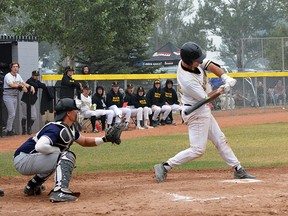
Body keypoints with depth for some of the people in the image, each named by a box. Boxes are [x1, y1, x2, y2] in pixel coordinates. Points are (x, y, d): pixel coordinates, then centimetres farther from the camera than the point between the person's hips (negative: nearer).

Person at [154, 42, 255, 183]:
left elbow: (209, 65, 0)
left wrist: (225, 77, -14)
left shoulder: (190, 61, -8)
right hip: (196, 113, -10)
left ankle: (238, 170, 24)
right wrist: (223, 89, -11)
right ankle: (165, 167, -5)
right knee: (197, 150, -8)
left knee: (220, 140, 15)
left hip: (203, 111, 10)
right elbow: (206, 98, -21)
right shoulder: (188, 80, -31)